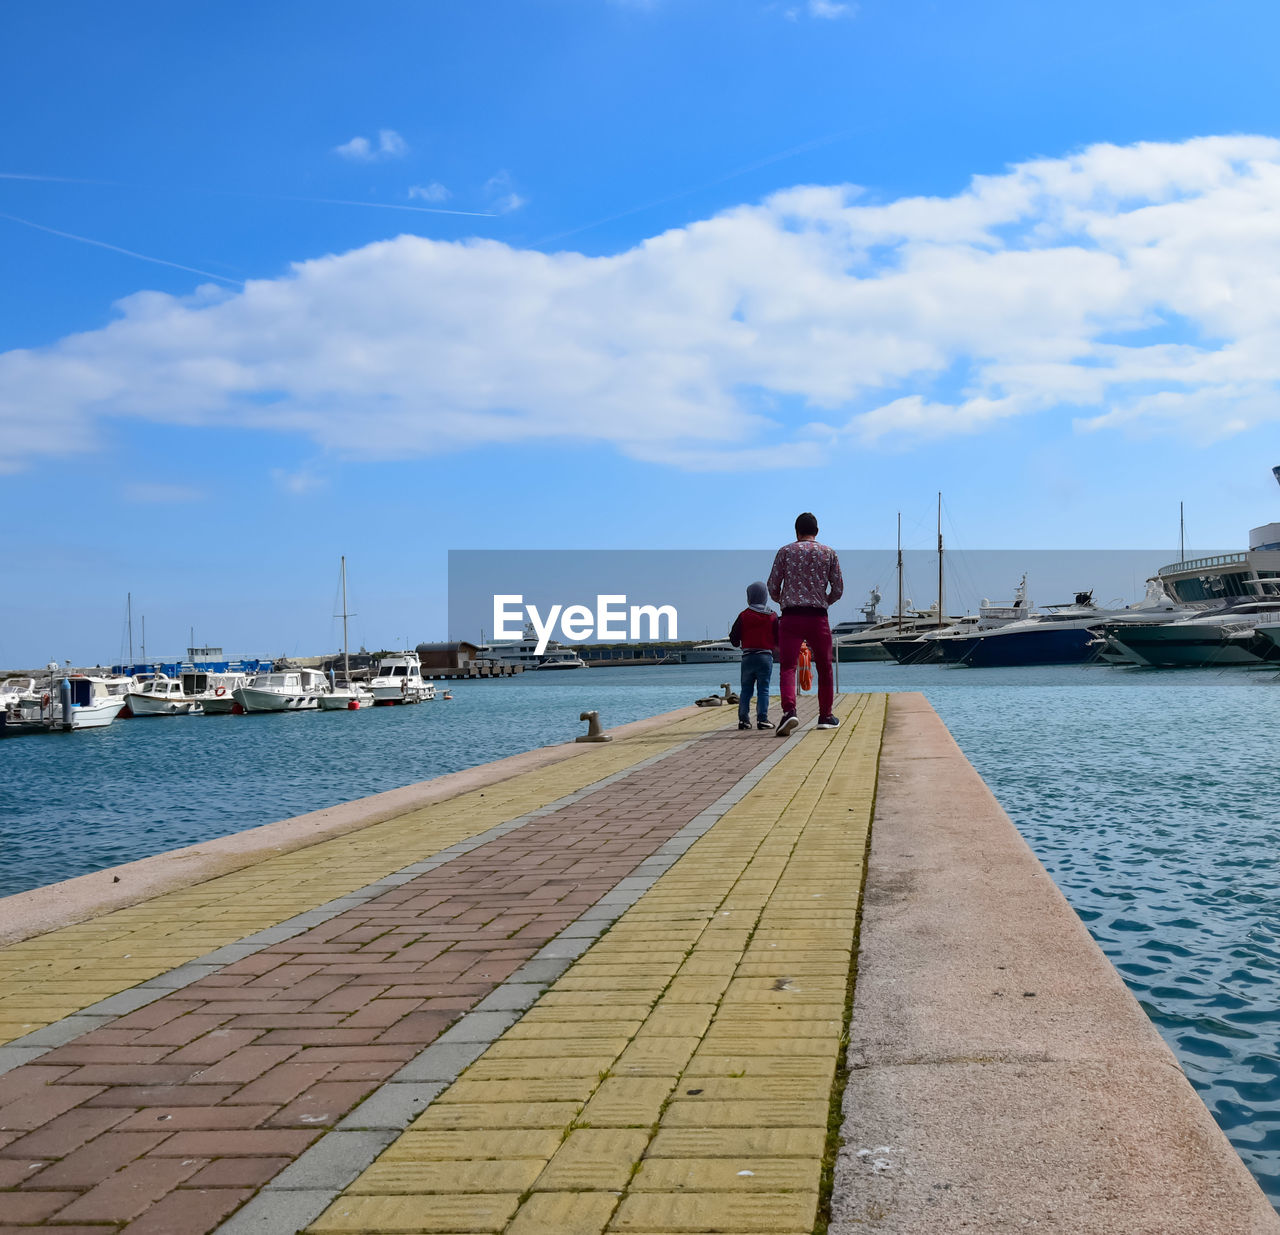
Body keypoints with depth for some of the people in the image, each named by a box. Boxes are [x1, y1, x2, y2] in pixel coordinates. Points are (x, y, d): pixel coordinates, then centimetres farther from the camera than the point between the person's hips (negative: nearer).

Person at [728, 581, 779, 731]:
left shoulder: (743, 615, -1)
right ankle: (762, 719, -5)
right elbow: (778, 640, 2)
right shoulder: (772, 616, 1)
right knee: (763, 689, 1)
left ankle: (743, 719, 5)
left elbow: (734, 638, 2)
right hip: (765, 656, 0)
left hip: (748, 657, 1)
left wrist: (738, 644, 23)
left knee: (745, 689, 8)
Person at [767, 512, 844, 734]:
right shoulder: (829, 553, 9)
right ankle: (826, 715, 22)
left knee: (788, 667, -7)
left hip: (791, 616, -1)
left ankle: (789, 710, -29)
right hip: (818, 616, 1)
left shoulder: (785, 551, 5)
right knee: (824, 668, 15)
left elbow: (772, 586, 3)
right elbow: (838, 589, 7)